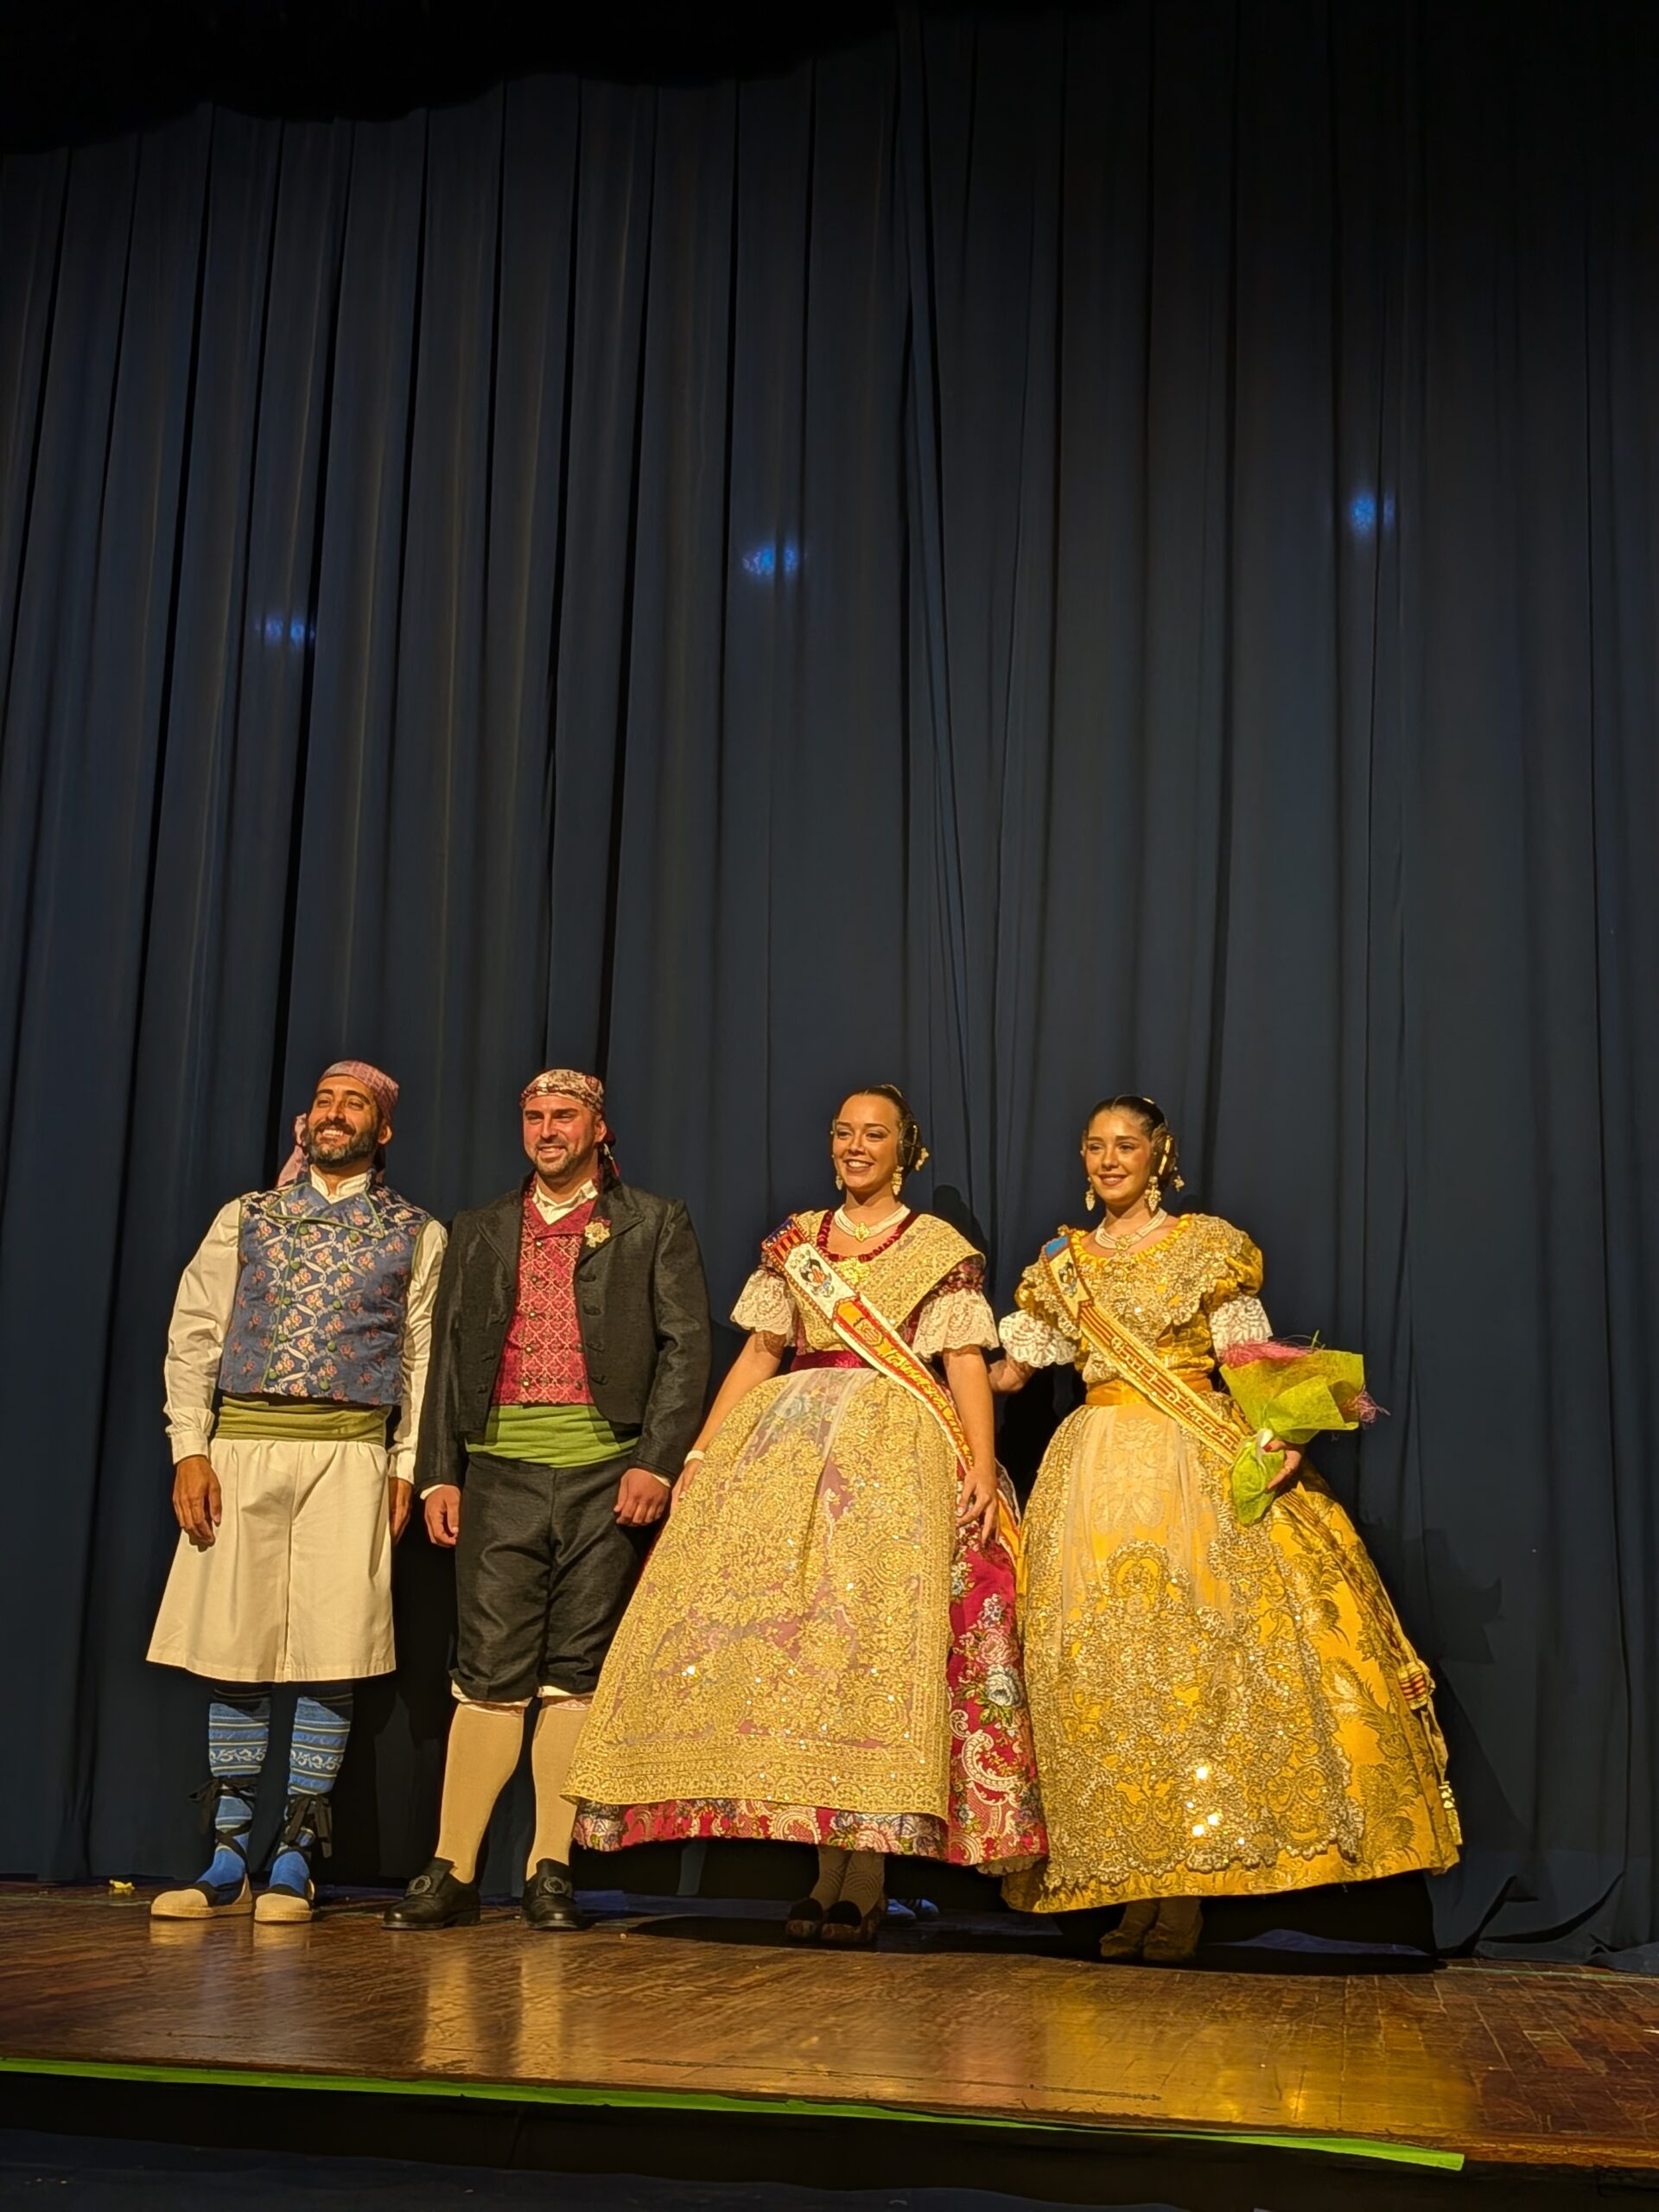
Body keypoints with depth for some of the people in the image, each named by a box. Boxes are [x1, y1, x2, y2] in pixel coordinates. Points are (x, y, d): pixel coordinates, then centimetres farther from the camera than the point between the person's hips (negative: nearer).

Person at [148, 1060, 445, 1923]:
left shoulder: (416, 1235, 10)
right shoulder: (245, 1218, 13)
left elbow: (422, 1358, 6)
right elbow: (194, 1334, 8)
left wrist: (406, 1466, -3)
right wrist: (190, 1450, -2)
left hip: (348, 1457, -1)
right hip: (241, 1447, 1)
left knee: (330, 1659, -4)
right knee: (233, 1655, 1)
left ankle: (294, 1862, 5)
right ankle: (226, 1865, 9)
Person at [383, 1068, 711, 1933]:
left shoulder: (654, 1223, 10)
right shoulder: (480, 1231, 18)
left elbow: (686, 1345, 2)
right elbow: (446, 1357, 15)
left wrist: (656, 1461, -9)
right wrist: (438, 1473, 5)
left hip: (607, 1475, -1)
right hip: (502, 1472, 2)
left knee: (576, 1675, 1)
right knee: (489, 1671, -2)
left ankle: (551, 1872, 7)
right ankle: (452, 1872, 3)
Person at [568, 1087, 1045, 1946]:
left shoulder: (943, 1250, 7)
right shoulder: (794, 1240, 17)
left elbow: (965, 1365, 0)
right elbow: (758, 1353, 15)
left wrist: (983, 1465, -14)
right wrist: (701, 1451, 7)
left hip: (893, 1454, -3)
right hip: (787, 1447, 4)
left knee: (871, 1638, -13)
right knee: (798, 1639, -4)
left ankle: (864, 1879, -8)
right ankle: (830, 1872, 2)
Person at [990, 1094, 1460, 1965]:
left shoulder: (1208, 1246, 5)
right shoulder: (1063, 1265, 15)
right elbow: (1008, 1370, 16)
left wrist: (1280, 1435, -16)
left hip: (1199, 1464, -3)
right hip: (1097, 1468, 3)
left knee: (1198, 1648, -11)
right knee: (1105, 1663, -2)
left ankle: (1190, 1886, -7)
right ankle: (1135, 1882, 3)